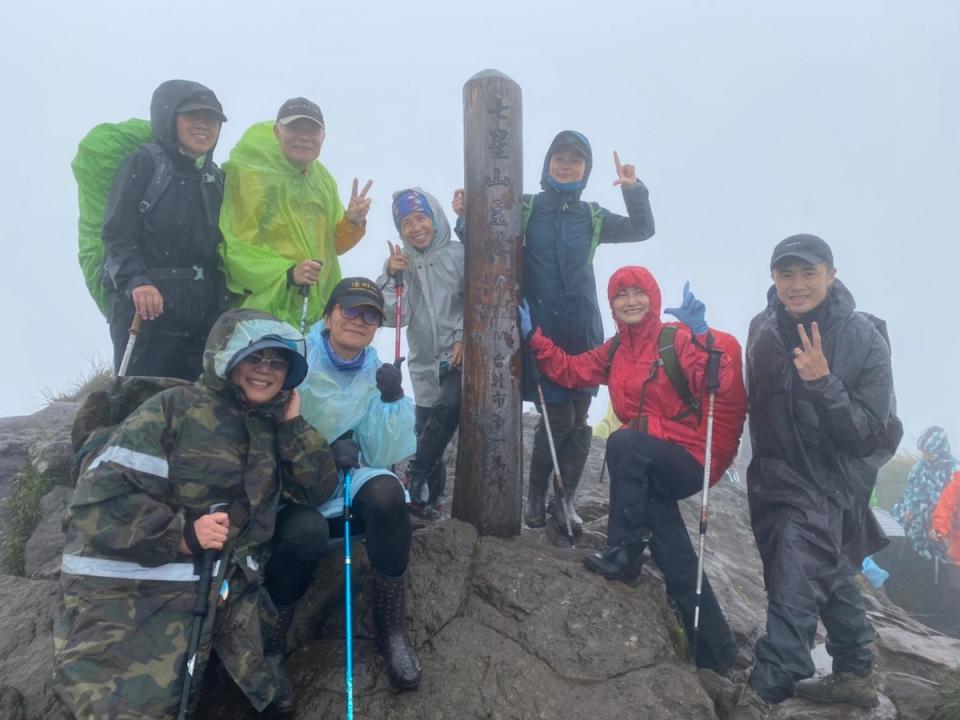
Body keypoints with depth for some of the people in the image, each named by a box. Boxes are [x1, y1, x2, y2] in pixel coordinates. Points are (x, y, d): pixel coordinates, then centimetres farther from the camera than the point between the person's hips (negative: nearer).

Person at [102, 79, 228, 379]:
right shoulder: (143, 163, 1)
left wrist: (229, 302, 14)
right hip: (145, 311, -5)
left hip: (205, 315, 5)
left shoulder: (217, 177, 18)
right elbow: (117, 235, -7)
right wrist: (136, 281, -24)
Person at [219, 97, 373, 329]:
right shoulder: (248, 173, -8)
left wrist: (352, 222, -1)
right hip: (263, 311, -7)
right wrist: (286, 272, -23)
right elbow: (236, 246, -13)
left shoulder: (323, 178, 15)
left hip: (317, 311, 7)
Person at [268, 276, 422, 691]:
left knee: (386, 492, -32)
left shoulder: (378, 374, 2)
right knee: (306, 532, -37)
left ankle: (392, 629, -14)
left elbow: (385, 456, -4)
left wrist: (393, 400, -20)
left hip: (350, 482, 3)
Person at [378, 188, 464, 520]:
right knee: (426, 429, 8)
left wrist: (463, 337, -14)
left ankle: (415, 481, -12)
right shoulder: (399, 261, 6)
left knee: (451, 406, -26)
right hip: (425, 363, 4)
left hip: (460, 356, -3)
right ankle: (428, 496, 23)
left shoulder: (458, 254, -5)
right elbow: (395, 317, -2)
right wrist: (392, 276, -13)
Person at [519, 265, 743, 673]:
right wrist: (534, 337, 3)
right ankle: (715, 651, 19)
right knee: (676, 561, 4)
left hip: (690, 459, -7)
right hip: (651, 470, 7)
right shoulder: (614, 352, 11)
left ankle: (624, 553, -18)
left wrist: (701, 337, -39)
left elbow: (719, 383, -24)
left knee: (623, 441, -31)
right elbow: (569, 371, 12)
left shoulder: (677, 340, -10)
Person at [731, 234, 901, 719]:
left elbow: (869, 435, -21)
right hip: (774, 475, 6)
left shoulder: (864, 340, -18)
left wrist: (822, 384, -33)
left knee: (794, 590, -13)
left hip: (827, 484, -6)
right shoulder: (764, 328, -4)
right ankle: (855, 674, 39)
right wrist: (762, 467, 9)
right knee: (828, 577, 21)